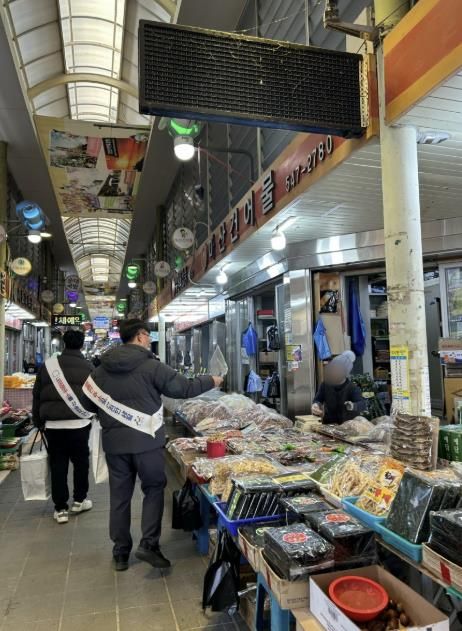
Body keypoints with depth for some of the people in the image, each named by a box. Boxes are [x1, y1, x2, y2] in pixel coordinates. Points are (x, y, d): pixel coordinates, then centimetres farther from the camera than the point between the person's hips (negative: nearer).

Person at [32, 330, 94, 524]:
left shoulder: (48, 365, 3)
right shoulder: (88, 367, -2)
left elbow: (37, 396, 8)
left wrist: (38, 422, 18)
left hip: (53, 424, 2)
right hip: (79, 424, -1)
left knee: (57, 466, 9)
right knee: (81, 462, 16)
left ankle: (60, 509, 15)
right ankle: (79, 500, 27)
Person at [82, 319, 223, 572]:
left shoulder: (101, 369, 3)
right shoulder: (151, 366, -12)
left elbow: (89, 402, 11)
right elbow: (184, 388, -6)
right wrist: (211, 381, 9)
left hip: (114, 442, 5)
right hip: (146, 440, -4)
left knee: (119, 495, 14)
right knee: (153, 489, 13)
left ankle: (120, 552, 23)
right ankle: (149, 544, 8)